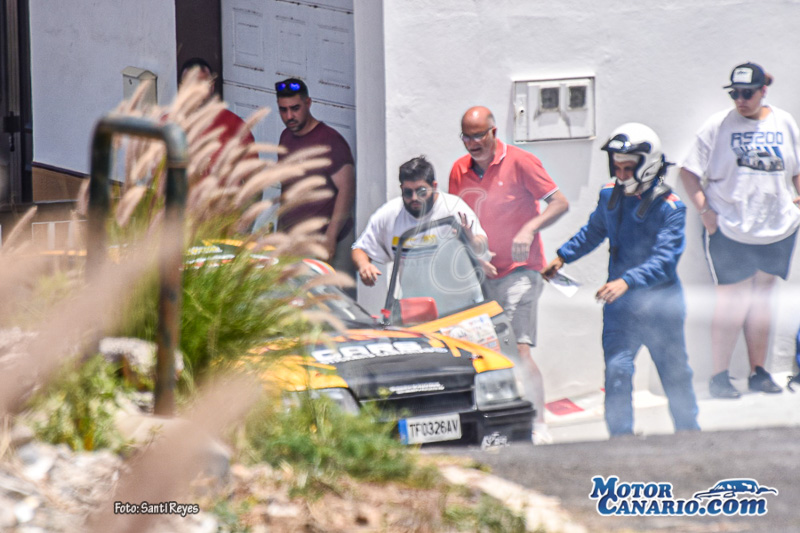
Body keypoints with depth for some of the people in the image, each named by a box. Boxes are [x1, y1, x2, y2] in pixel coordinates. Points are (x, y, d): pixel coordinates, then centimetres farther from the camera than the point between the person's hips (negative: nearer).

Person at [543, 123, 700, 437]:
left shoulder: (669, 208, -14)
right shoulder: (610, 197, 3)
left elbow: (664, 260, -23)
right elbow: (593, 231, 24)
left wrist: (627, 282, -34)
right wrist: (563, 257, 24)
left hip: (661, 304, -3)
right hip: (620, 306, 3)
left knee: (675, 375, 9)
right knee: (616, 370, -9)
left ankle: (689, 433, 26)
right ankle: (621, 437, -3)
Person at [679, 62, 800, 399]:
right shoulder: (718, 126, -4)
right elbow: (689, 172, -3)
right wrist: (704, 209, -11)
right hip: (728, 230, -4)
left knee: (761, 297, 11)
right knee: (732, 299, -5)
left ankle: (758, 372, 18)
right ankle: (719, 376, 1)